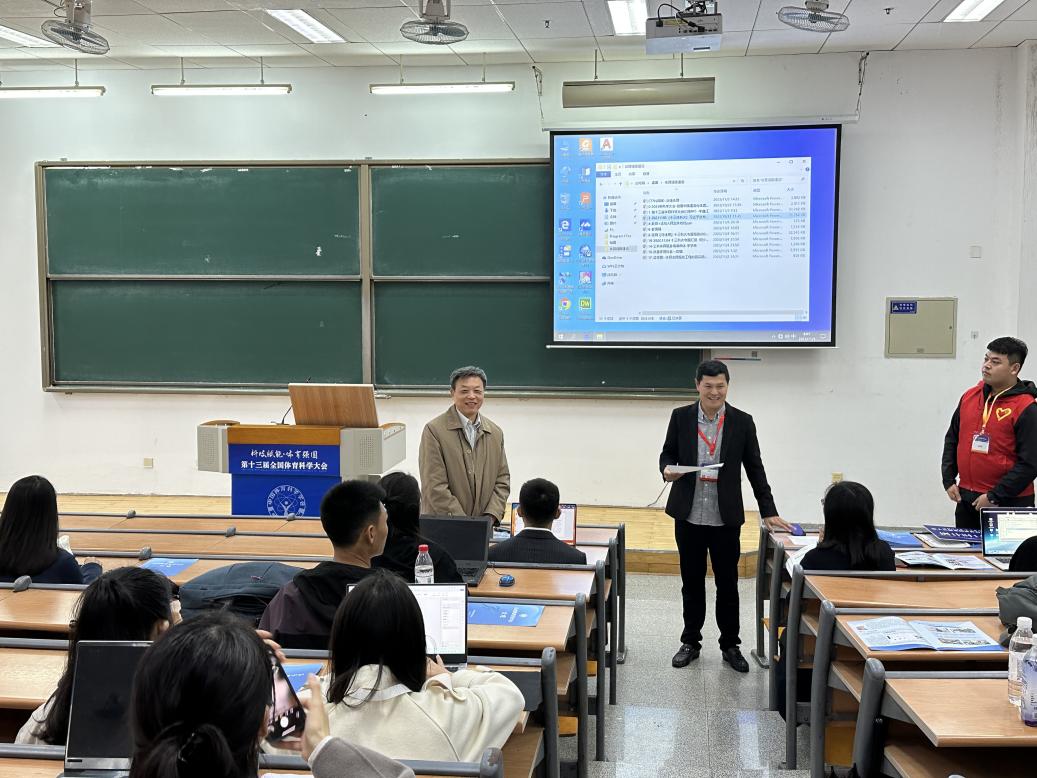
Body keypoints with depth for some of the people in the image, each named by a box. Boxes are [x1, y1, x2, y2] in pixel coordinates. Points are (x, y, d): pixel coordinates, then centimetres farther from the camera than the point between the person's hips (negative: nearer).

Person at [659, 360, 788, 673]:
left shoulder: (742, 422, -1)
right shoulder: (681, 417, 0)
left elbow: (755, 468, 3)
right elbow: (667, 453, 8)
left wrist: (769, 511, 0)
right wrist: (667, 470, -16)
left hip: (725, 518, -1)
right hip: (689, 515, 1)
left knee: (728, 584, 7)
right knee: (692, 583, 12)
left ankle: (730, 646, 21)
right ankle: (691, 642, 25)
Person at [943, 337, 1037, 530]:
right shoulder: (969, 396, 7)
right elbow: (952, 439, 17)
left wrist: (994, 497, -16)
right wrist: (949, 481, 8)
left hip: (1009, 503, -6)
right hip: (965, 500, 6)